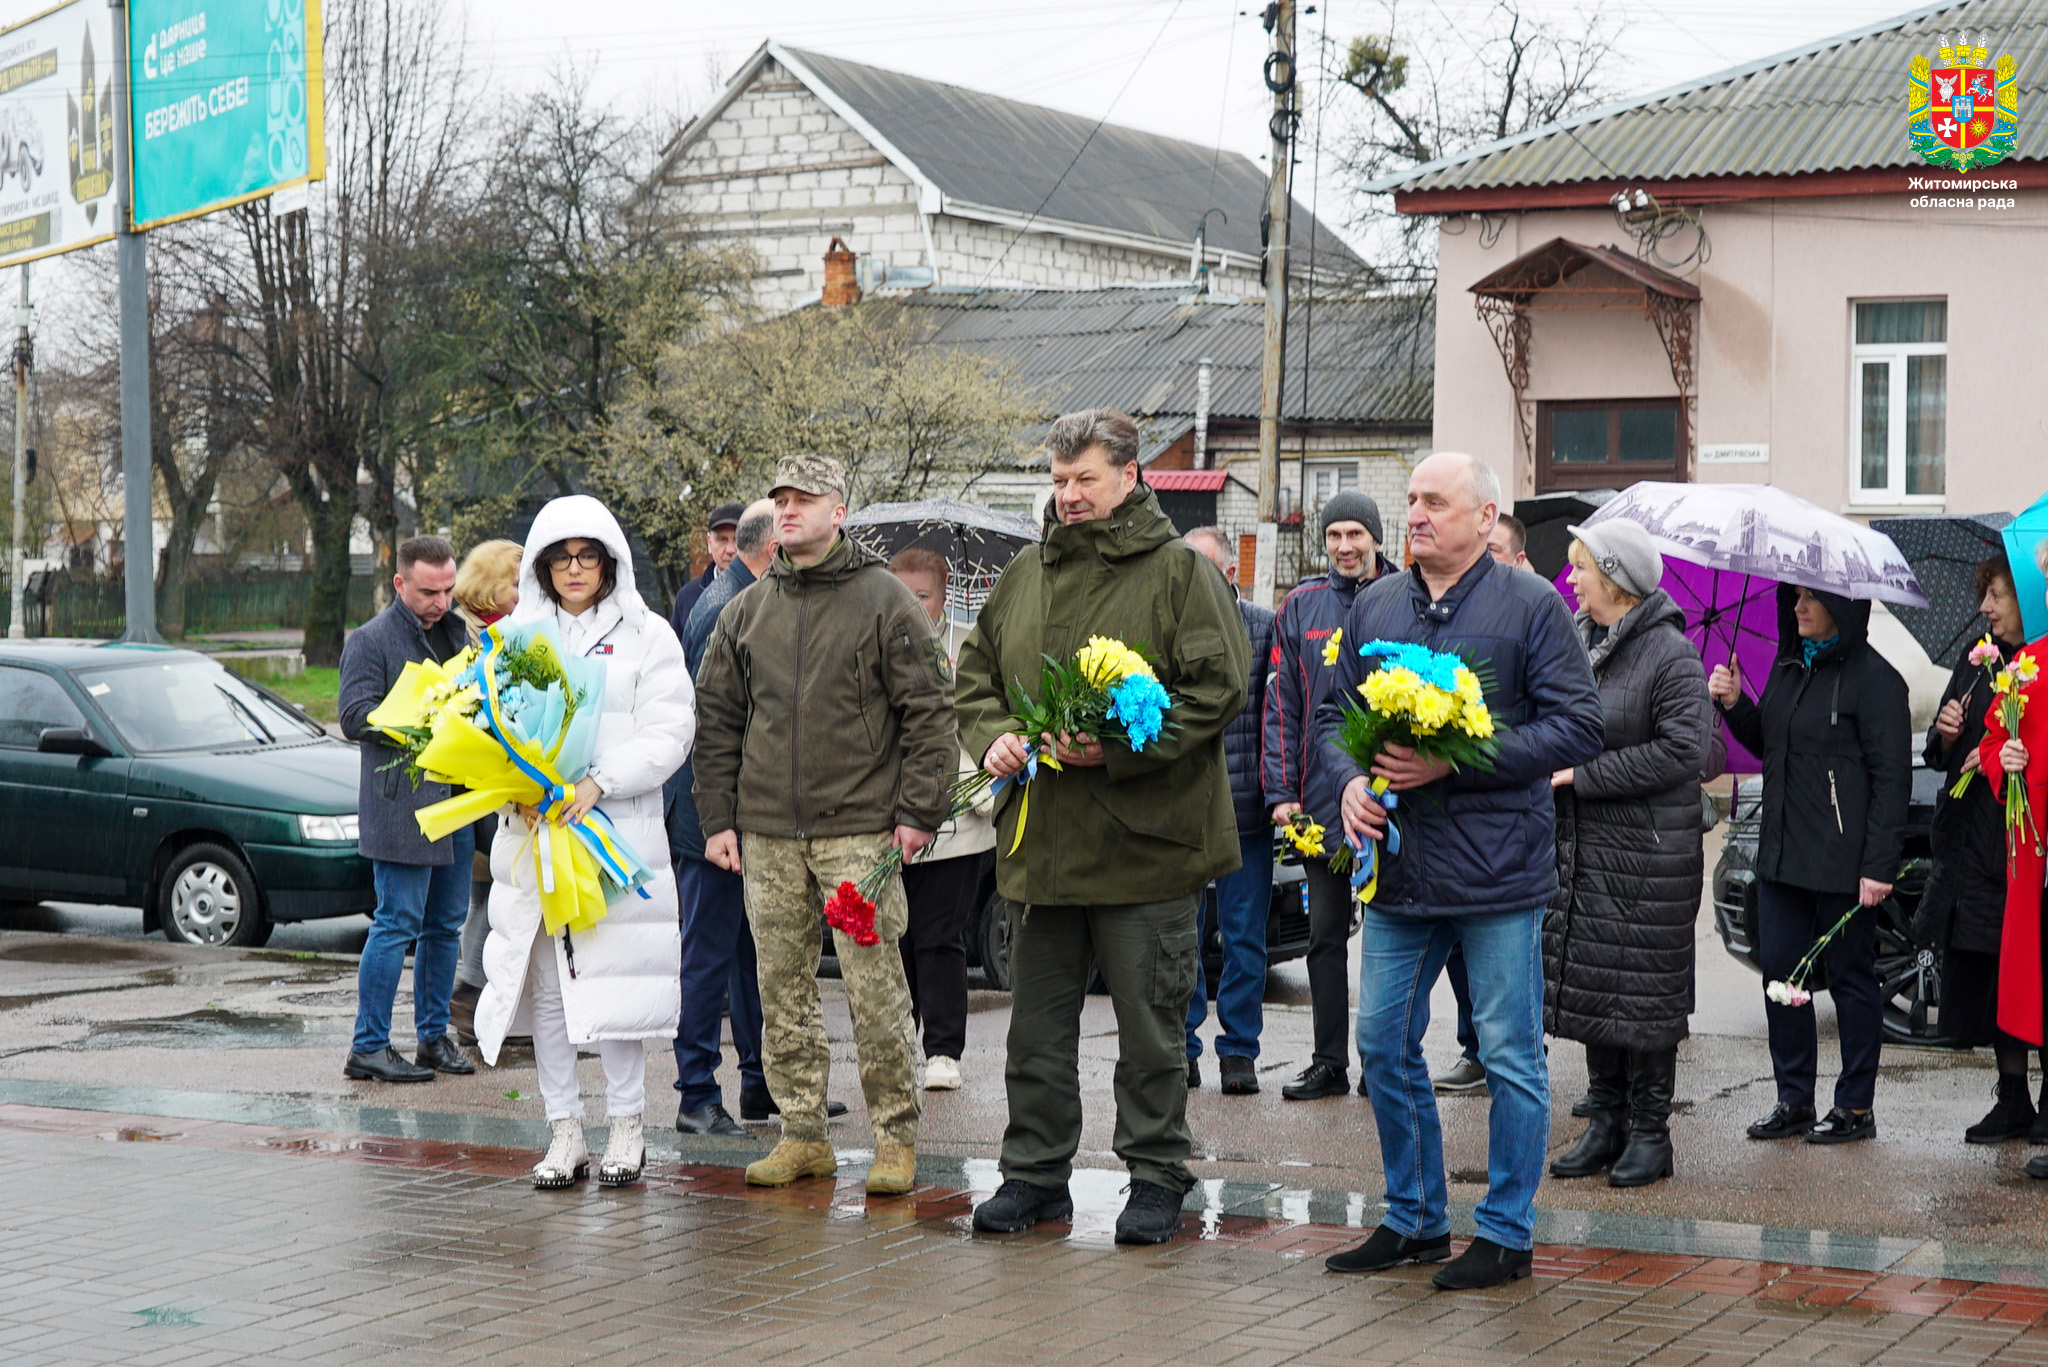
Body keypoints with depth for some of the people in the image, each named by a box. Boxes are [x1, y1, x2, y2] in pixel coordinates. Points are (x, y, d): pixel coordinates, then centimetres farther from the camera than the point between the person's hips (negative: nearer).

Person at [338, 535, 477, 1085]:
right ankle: (368, 1047, -1)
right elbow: (355, 717, -13)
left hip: (455, 800, 7)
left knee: (445, 925, 10)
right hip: (401, 806, -7)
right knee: (397, 925, -6)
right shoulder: (371, 640, -5)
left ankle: (433, 1036, 20)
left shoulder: (456, 631, 17)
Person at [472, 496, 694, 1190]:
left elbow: (669, 732, -4)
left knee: (612, 976, -6)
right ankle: (564, 1131, 12)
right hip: (530, 830, 3)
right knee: (544, 983, 4)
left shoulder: (646, 635, 4)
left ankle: (626, 1126, 6)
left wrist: (598, 782, -16)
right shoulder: (517, 636, 14)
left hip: (616, 830, -3)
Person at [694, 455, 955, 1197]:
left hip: (861, 831, -5)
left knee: (875, 988, -6)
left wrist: (918, 810, -8)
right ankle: (803, 1134, 15)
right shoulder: (745, 612, 14)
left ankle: (896, 1138, 3)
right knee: (783, 990, 7)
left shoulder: (884, 600, 0)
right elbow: (718, 721, 17)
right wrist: (718, 819, 9)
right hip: (767, 833, 5)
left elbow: (928, 711, -2)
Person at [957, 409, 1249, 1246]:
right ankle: (1035, 1171, 22)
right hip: (1041, 845, 5)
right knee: (1037, 1024, 11)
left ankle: (1155, 1176, 15)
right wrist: (991, 735, -1)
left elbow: (1217, 689, -12)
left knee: (1151, 1027, 4)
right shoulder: (1027, 574, 12)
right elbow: (976, 674, 20)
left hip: (1145, 843, -5)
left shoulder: (1180, 572, -5)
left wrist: (1119, 748, -19)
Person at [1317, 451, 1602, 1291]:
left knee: (1510, 1057, 2)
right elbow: (1333, 714, 17)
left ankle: (1505, 1232, 13)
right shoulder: (1375, 607, 11)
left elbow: (1577, 728, -10)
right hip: (1398, 867, 5)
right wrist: (1349, 779, -5)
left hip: (1497, 869, -5)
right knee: (1384, 1046, 9)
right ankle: (1414, 1220, 23)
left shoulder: (1532, 607, -5)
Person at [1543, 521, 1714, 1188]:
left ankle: (1650, 1131, 8)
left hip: (1648, 854, -7)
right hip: (1577, 845, 7)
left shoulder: (1670, 654, -12)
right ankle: (1606, 1122, 19)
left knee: (1644, 989, -1)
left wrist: (1583, 774, -18)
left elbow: (1681, 752, -20)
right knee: (1587, 983, 10)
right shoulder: (1574, 641, 10)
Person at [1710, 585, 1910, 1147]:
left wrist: (1879, 865, -17)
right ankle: (1793, 1099, 18)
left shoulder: (1874, 678, -11)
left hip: (1841, 861, -7)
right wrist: (1735, 705, 4)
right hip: (1782, 853, 7)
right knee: (1779, 972, 8)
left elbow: (1892, 777, -13)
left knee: (1850, 976, 3)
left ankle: (1855, 1107, 12)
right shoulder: (1789, 666, 12)